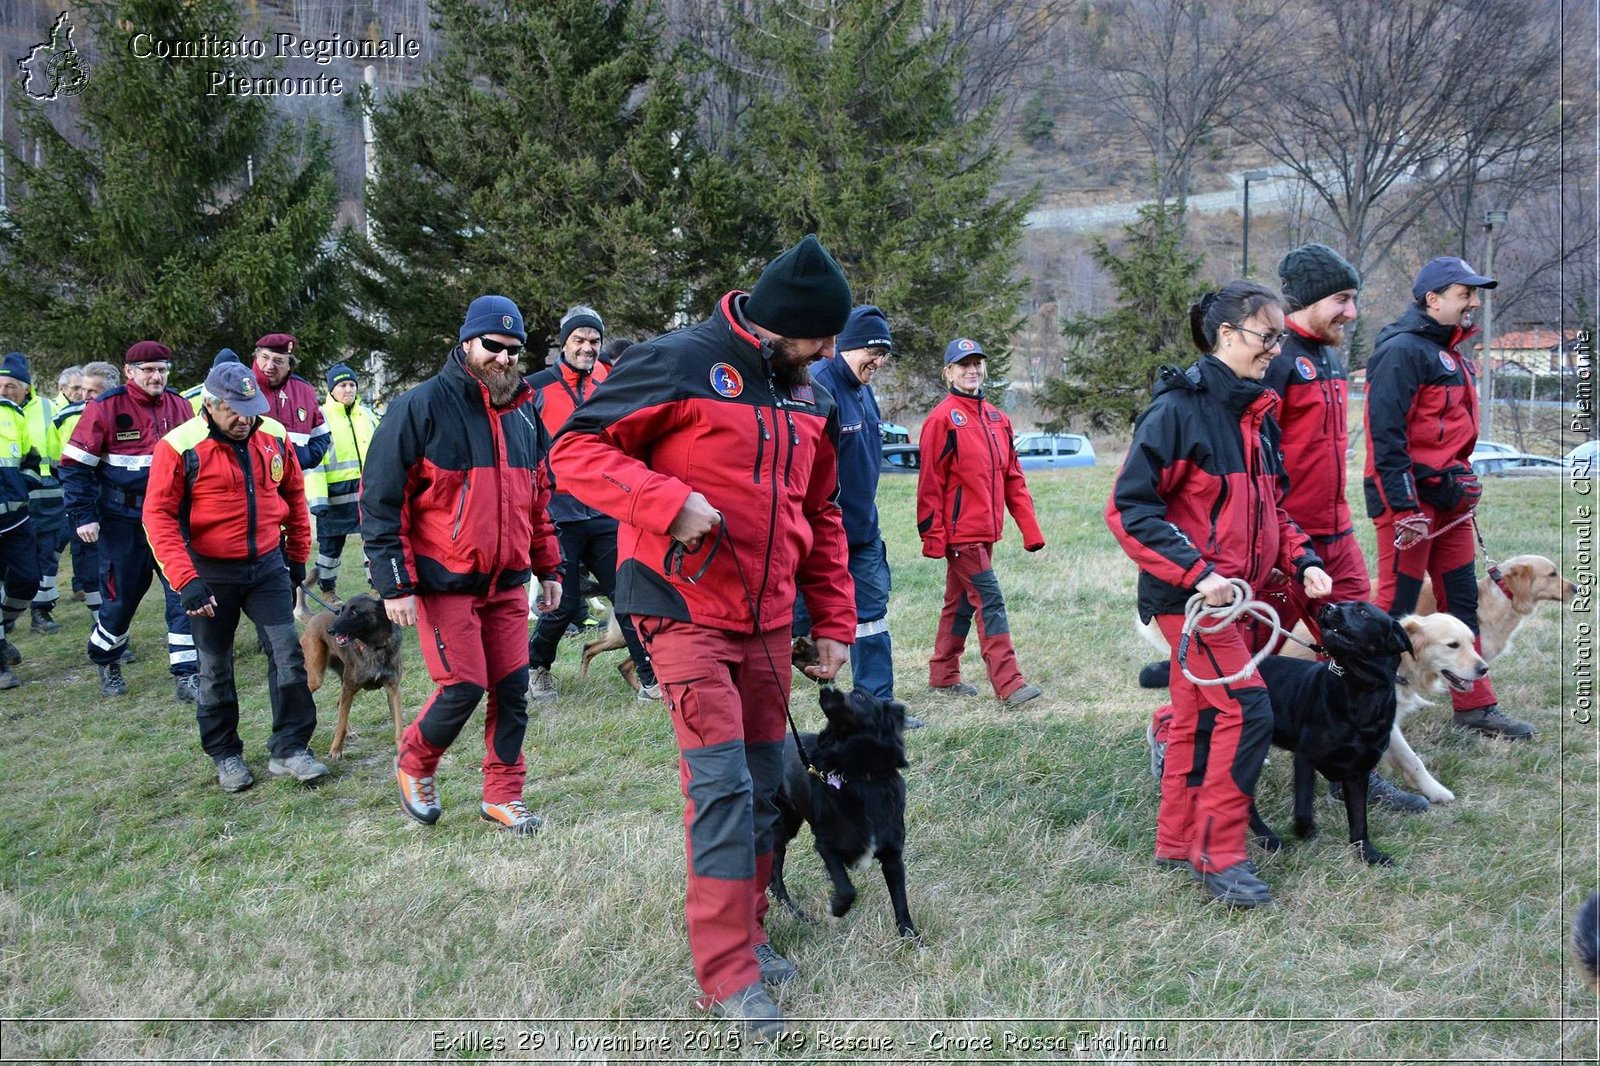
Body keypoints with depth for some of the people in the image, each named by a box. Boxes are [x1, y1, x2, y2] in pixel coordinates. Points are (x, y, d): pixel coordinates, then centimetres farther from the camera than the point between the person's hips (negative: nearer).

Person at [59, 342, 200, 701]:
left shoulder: (179, 406, 2)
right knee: (121, 594, 8)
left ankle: (186, 675, 0)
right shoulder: (106, 408, -10)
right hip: (123, 521, -3)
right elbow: (75, 464, -7)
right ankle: (105, 661, 34)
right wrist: (83, 516, -12)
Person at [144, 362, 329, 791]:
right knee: (215, 668, 8)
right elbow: (158, 517, -16)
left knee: (290, 652, -5)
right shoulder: (179, 447, -16)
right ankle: (226, 755, 24)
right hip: (211, 572, -3)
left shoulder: (274, 437, -2)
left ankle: (289, 750, 6)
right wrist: (185, 580, -23)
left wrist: (298, 556, 15)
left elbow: (293, 494, 12)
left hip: (267, 565, 3)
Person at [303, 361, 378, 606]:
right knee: (331, 542, 8)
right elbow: (312, 462, -11)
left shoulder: (367, 417, 11)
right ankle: (327, 587, 25)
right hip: (335, 493, -4)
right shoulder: (320, 418, -5)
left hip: (367, 490, 4)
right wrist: (317, 499, -18)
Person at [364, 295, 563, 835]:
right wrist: (395, 584, -14)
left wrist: (549, 568, 16)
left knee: (512, 688, 5)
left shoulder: (523, 414, 10)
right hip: (445, 583, -6)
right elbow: (381, 499, -10)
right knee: (462, 686, -6)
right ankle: (414, 765, 21)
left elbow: (538, 497, 21)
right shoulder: (421, 407, -9)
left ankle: (503, 795, 19)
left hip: (508, 582, 6)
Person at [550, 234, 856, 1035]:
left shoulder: (807, 397, 11)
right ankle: (727, 976, -5)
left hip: (768, 622, 7)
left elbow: (821, 518, 19)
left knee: (763, 786, 12)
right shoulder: (679, 365, -12)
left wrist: (834, 623, 16)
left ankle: (747, 932, 28)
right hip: (687, 612, -7)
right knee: (722, 784, -11)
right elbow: (575, 451, -14)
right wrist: (671, 503, -26)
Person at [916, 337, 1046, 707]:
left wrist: (1030, 527, 9)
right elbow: (930, 481, -11)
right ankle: (1009, 685, -12)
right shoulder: (943, 419, -9)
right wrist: (932, 535, -14)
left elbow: (1012, 476, 13)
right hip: (961, 530, -7)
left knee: (961, 604, 15)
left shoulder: (996, 418, 12)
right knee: (990, 603, -11)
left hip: (986, 530, 7)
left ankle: (944, 675, 26)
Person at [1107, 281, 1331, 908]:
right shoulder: (1179, 409, -15)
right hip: (1189, 596, -8)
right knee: (1246, 710, -14)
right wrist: (1196, 572, -22)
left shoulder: (1258, 416, 12)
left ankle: (1177, 841, 26)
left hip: (1232, 594, 8)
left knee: (1200, 716, 14)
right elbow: (1129, 507, -18)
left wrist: (1302, 562, 6)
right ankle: (1220, 857, -5)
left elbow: (1270, 507, 23)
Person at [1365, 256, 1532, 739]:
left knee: (1462, 600, 13)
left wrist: (1462, 485, 20)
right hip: (1410, 497, -10)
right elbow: (1386, 433, -20)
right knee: (1395, 606, -5)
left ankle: (1475, 706, 20)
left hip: (1449, 498, 10)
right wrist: (1404, 507, -23)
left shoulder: (1450, 351, 17)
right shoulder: (1403, 350, -14)